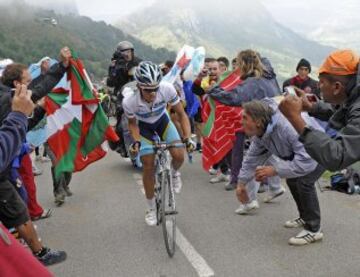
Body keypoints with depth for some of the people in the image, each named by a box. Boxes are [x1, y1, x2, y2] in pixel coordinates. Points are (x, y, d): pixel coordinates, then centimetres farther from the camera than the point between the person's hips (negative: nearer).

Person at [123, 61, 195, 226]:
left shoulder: (167, 89, -36)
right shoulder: (129, 101, -35)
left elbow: (181, 114, -22)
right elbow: (132, 123, -12)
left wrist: (188, 138, -33)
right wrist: (136, 141, -29)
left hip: (162, 121, 1)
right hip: (144, 126, -1)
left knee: (179, 156, -19)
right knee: (148, 167, -5)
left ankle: (174, 174, 20)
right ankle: (151, 208, 16)